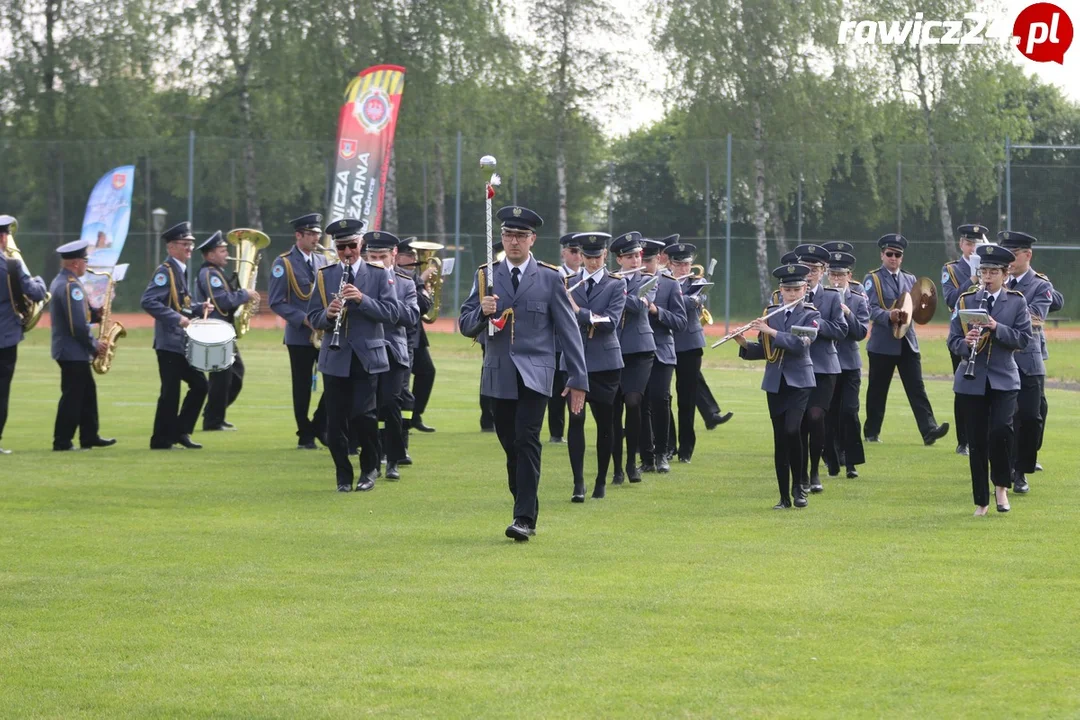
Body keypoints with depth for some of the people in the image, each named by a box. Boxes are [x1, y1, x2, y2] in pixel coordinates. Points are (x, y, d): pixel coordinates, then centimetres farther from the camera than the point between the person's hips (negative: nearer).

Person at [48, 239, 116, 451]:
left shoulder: (60, 281, 14)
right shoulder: (71, 286, -20)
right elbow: (78, 325, -24)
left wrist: (95, 313, 5)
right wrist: (95, 344, -12)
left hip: (67, 349, 11)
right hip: (74, 352, -11)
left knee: (87, 393, 16)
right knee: (72, 396, -5)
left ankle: (90, 437, 21)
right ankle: (62, 442, -3)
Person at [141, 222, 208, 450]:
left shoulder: (181, 271, 15)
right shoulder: (165, 271, -13)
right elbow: (148, 301, -24)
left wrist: (198, 308, 9)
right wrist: (177, 318, -26)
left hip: (183, 343, 9)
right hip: (169, 343, -9)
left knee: (199, 384, 9)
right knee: (171, 392, -5)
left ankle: (180, 432, 16)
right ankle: (161, 440, 3)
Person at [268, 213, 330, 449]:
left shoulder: (322, 261, 10)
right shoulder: (284, 263, -6)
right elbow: (275, 302, -9)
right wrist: (304, 319, -18)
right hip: (299, 335, -5)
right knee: (303, 387, 2)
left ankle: (320, 426, 12)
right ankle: (305, 436, 11)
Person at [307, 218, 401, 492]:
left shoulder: (380, 275, 4)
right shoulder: (324, 276, 10)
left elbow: (392, 313, -5)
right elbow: (313, 318, 8)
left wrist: (362, 299, -18)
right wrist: (328, 314, -15)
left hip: (367, 358, -2)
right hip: (335, 359, 2)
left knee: (362, 415, -12)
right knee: (336, 422, 0)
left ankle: (369, 468, 9)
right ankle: (343, 475, 14)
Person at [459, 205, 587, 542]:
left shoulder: (550, 278, 2)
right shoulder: (486, 276, 9)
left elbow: (569, 330, 3)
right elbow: (466, 326, 6)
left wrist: (578, 379, 0)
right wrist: (482, 312, -17)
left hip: (534, 374, -3)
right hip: (499, 375, 3)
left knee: (526, 441, -15)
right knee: (511, 446, 7)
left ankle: (524, 518, -17)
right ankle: (524, 508, 20)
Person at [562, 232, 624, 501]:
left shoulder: (616, 285, 1)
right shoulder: (568, 284, 7)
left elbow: (611, 322, -12)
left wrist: (579, 312, -21)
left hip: (604, 361, -1)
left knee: (605, 421, 4)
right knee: (576, 418, -10)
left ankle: (601, 481, 17)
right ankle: (578, 484, -11)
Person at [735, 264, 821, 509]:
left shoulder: (810, 315, -2)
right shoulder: (770, 313, 9)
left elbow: (800, 344, -19)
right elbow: (763, 351, 10)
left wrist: (770, 331, -23)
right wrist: (744, 344, -8)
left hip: (799, 381, -4)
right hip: (775, 383, 4)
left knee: (792, 431, -21)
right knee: (779, 439, 2)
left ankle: (798, 486, -3)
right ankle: (784, 497, 7)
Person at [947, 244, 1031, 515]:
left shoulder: (1016, 302, 1)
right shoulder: (966, 301, 4)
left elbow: (1024, 339, -5)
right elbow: (953, 341, 3)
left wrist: (997, 329, -20)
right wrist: (966, 343, -20)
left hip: (1004, 379, -1)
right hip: (972, 380, 1)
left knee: (1001, 429, -21)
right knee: (977, 441, 3)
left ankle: (1001, 486, 1)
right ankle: (981, 501, 12)